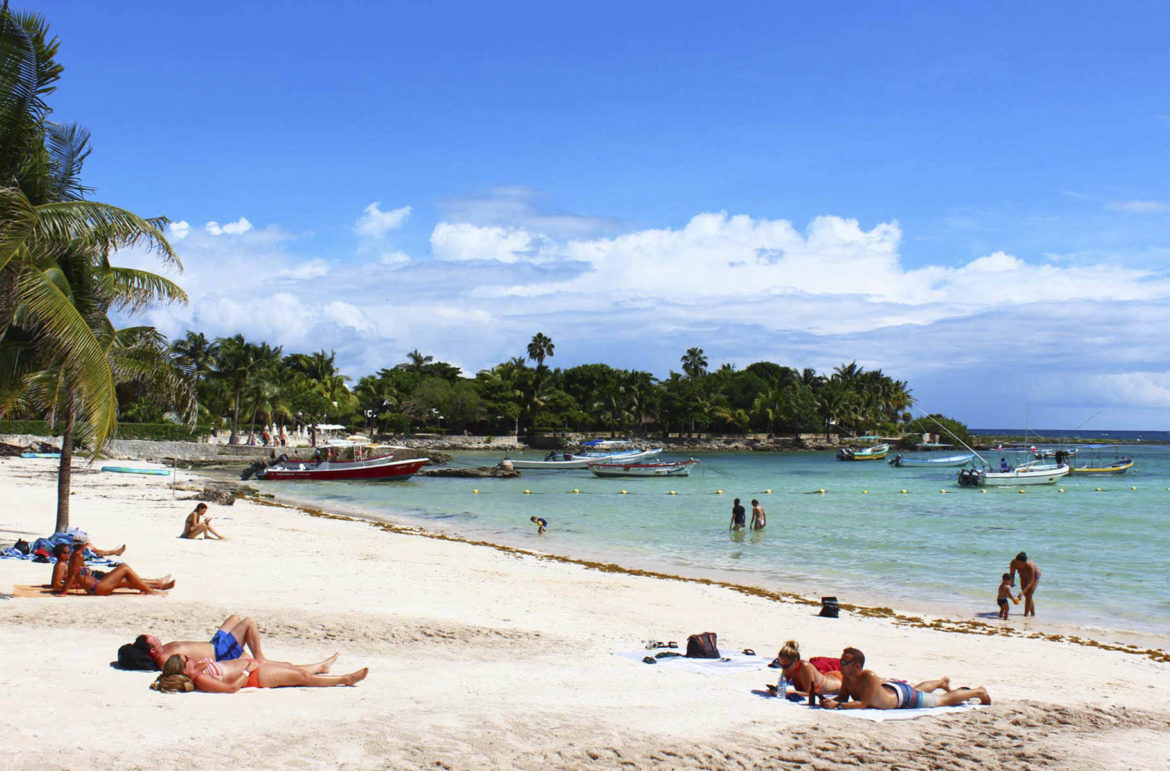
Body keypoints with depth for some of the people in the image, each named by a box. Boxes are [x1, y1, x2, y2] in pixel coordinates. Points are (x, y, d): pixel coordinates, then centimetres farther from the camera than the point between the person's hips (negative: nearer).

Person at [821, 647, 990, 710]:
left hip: (904, 695, -6)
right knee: (918, 689, 38)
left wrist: (837, 705, -51)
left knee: (944, 699, 15)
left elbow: (863, 704, -44)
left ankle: (978, 691, 37)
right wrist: (829, 701, -31)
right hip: (889, 686, 6)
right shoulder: (846, 677, -22)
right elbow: (843, 698, -10)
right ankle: (942, 682, 68)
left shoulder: (869, 678, -43)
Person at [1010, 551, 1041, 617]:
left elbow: (1030, 583, -40)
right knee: (1026, 596, 9)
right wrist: (1012, 582, -37)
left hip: (1034, 575, -5)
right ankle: (1033, 613, 25)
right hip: (1024, 576, 5)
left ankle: (1026, 615, -11)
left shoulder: (1030, 566, -43)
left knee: (1028, 596, -14)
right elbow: (1012, 574, -17)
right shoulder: (1014, 563, -32)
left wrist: (1022, 592, -49)